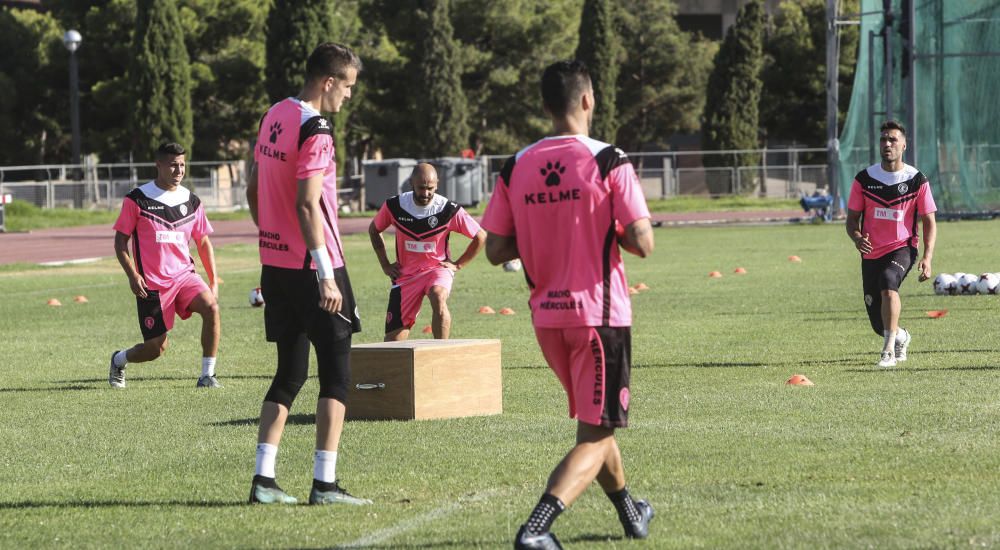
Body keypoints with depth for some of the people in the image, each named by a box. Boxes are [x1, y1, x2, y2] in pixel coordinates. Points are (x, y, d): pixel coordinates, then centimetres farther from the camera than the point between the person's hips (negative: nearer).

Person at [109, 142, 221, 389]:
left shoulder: (191, 201, 7)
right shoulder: (137, 199, -5)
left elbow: (203, 243, 15)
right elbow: (120, 241, -1)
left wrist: (214, 281, 6)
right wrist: (132, 275, -14)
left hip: (184, 274, 3)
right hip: (151, 283, -3)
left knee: (210, 306, -27)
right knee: (156, 348, 0)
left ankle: (208, 375, -17)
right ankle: (118, 360, 34)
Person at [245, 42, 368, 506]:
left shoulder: (274, 116, 11)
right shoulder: (315, 131, -16)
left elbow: (253, 191, 17)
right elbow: (308, 205, -23)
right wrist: (326, 276, -23)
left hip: (275, 263, 8)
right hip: (311, 268, -8)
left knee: (289, 373, 13)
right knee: (336, 374, 0)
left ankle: (264, 478, 7)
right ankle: (325, 484, -2)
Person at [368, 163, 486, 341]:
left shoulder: (449, 210, -15)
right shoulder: (394, 206, -9)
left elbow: (480, 237, -2)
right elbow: (374, 230, 12)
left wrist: (457, 265, -3)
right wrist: (385, 264, 8)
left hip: (438, 267, -2)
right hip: (406, 273, 2)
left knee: (438, 298, -38)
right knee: (392, 341, -3)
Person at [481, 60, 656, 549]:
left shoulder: (516, 168, 1)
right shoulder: (609, 162, -12)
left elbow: (496, 250, 3)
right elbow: (642, 244, -15)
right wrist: (611, 231, 6)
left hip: (546, 316, 5)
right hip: (599, 314, -5)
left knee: (592, 421, 25)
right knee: (596, 435, -2)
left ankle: (629, 511, 43)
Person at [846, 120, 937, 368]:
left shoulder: (917, 180, -3)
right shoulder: (864, 178, 1)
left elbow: (929, 222, 2)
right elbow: (852, 219, 5)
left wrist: (927, 257, -11)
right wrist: (857, 238, -18)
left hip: (902, 248, -3)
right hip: (872, 253, 3)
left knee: (888, 282, -36)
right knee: (878, 324, 5)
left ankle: (889, 348, -31)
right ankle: (900, 336, 42)